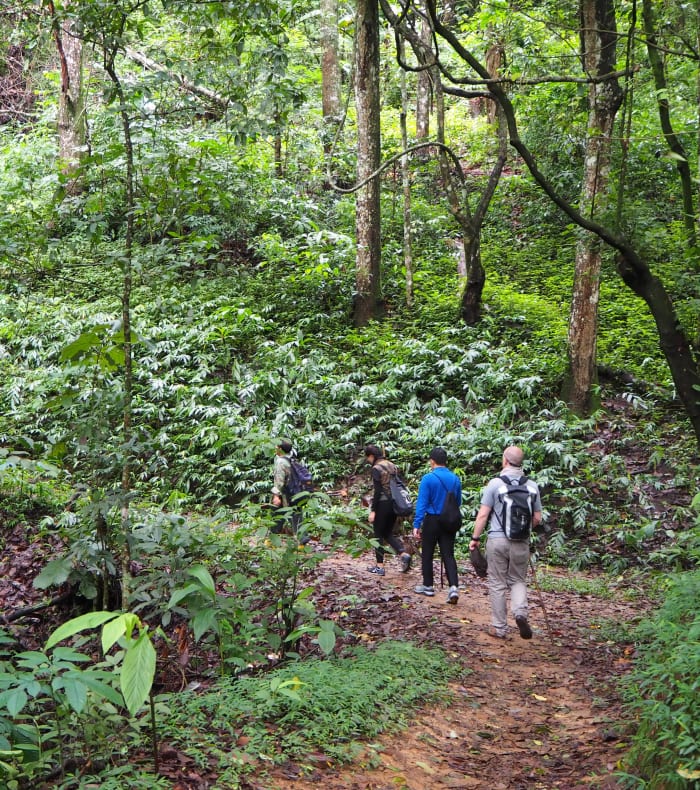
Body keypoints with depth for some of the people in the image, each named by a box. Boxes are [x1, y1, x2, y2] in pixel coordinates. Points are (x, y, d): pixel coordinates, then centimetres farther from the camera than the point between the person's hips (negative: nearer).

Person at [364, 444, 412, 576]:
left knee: (378, 535, 5)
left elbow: (377, 491, -17)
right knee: (388, 533, 17)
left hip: (383, 504, -7)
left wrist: (373, 511, -14)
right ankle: (403, 554, -5)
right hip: (394, 503, 7)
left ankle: (379, 566, 7)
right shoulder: (392, 465, 10)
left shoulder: (376, 468, -12)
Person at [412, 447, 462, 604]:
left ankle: (428, 586, 22)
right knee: (448, 555, 3)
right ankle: (454, 587, -13)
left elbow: (422, 503, -14)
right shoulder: (455, 479, 4)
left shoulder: (428, 479, -11)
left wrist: (416, 525, -12)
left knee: (427, 554, 12)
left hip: (432, 521, -4)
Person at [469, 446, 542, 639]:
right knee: (518, 580, 16)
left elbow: (483, 515, -8)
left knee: (497, 584, 8)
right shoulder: (532, 486, 1)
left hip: (497, 539, -2)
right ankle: (521, 612, -10)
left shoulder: (495, 484, -8)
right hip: (521, 542, 2)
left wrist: (475, 538, 3)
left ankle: (499, 628, 12)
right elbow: (537, 518, 6)